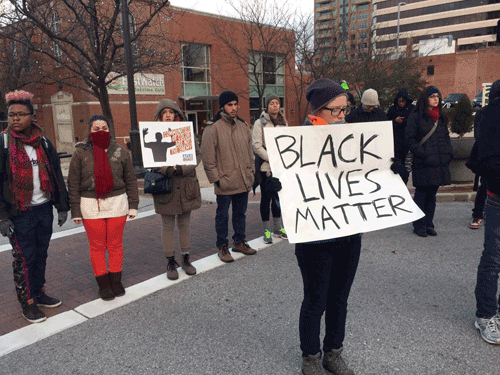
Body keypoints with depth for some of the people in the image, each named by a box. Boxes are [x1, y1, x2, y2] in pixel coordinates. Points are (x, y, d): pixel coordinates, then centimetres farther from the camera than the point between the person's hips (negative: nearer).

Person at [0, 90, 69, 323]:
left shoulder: (43, 142, 6)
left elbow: (56, 175, 10)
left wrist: (62, 206, 8)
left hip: (44, 209, 4)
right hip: (19, 213, -4)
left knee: (41, 254, 15)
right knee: (24, 258, 3)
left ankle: (39, 293, 31)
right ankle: (27, 302, 17)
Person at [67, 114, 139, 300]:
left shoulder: (120, 151, 2)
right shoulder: (81, 153, -1)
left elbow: (130, 180, 7)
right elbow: (73, 184, 1)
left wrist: (133, 205, 4)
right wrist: (75, 210, -3)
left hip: (117, 203, 1)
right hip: (91, 206, -1)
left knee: (115, 245, 9)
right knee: (97, 247, 6)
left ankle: (116, 281, 25)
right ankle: (103, 284, 21)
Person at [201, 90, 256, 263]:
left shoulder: (243, 126, 10)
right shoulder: (213, 128, -10)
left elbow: (249, 150, 18)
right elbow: (207, 157, -11)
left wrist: (251, 171, 12)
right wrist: (215, 178, -12)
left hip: (243, 181, 6)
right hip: (225, 182, -6)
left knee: (240, 213, 17)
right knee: (222, 215, 6)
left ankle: (239, 242, 32)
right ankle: (222, 247, 21)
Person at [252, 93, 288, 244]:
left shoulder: (283, 122, 11)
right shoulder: (260, 123, -5)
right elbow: (256, 146, -11)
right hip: (265, 167, -4)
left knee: (278, 197, 12)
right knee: (266, 198, 2)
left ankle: (278, 228, 24)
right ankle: (267, 230, 11)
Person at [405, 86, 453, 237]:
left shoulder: (441, 117, 17)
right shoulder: (416, 117, -4)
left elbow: (446, 137, 22)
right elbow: (409, 138, -9)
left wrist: (448, 154, 7)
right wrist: (422, 153, -15)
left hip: (439, 163, 6)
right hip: (423, 164, -6)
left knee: (432, 195, 11)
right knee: (421, 194, -1)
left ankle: (428, 224, 21)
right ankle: (419, 225, 10)